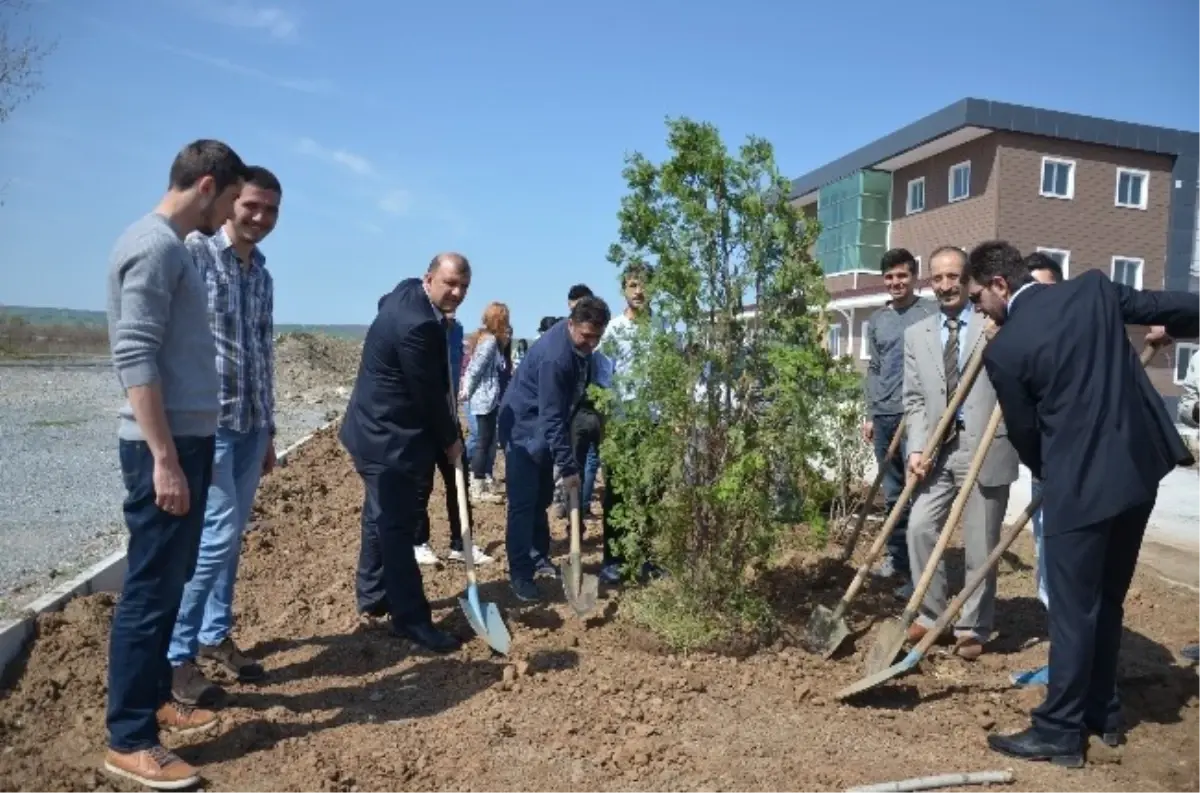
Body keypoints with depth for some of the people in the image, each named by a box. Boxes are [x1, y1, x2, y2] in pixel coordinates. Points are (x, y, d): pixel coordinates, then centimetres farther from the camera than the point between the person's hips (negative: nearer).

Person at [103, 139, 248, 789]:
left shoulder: (173, 246, 16)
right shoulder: (153, 245, -13)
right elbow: (134, 358, -21)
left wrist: (184, 449, 17)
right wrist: (163, 457, -23)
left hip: (190, 438, 10)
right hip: (165, 445, -10)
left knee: (171, 580, 16)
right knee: (151, 587, -2)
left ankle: (153, 697, 30)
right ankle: (128, 739, 9)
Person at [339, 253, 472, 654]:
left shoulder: (408, 292, 4)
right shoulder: (417, 324, -26)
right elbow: (428, 393, -20)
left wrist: (441, 323, 13)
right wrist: (451, 440, -6)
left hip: (380, 429, 11)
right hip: (390, 437, -11)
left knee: (382, 517, 20)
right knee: (397, 525, -5)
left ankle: (373, 595, 35)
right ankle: (411, 618, 3)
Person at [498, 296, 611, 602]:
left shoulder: (578, 344, -3)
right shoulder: (554, 356, -31)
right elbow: (552, 417, -30)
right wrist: (568, 465, -28)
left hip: (544, 429, 9)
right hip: (523, 429, -9)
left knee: (542, 499, 15)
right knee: (523, 503, -8)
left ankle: (539, 558, 27)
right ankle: (519, 575, -2)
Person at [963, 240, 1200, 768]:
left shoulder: (1003, 350, -12)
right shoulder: (1094, 286, 1)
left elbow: (1024, 433, -1)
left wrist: (1048, 473, 18)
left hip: (1079, 483, -7)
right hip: (1139, 466, 7)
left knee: (1072, 610, 3)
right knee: (1107, 600, 19)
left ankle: (1060, 732, 13)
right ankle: (1103, 713, 32)